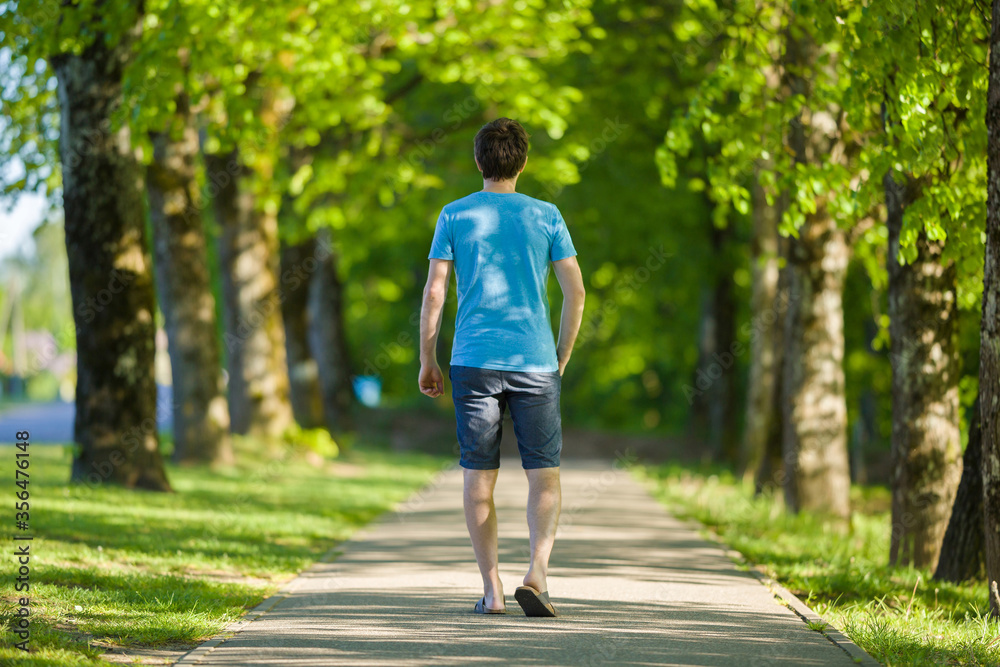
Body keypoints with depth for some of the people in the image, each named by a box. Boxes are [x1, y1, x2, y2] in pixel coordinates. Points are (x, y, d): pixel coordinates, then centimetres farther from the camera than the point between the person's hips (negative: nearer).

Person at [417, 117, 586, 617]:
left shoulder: (455, 216, 3)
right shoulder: (545, 216, 5)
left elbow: (434, 293, -1)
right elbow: (576, 292, 3)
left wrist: (428, 362, 7)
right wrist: (561, 360, 13)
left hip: (473, 361, 0)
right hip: (534, 362, 0)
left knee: (478, 475, 5)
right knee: (545, 475, 4)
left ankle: (492, 589, 2)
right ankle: (537, 573, -14)